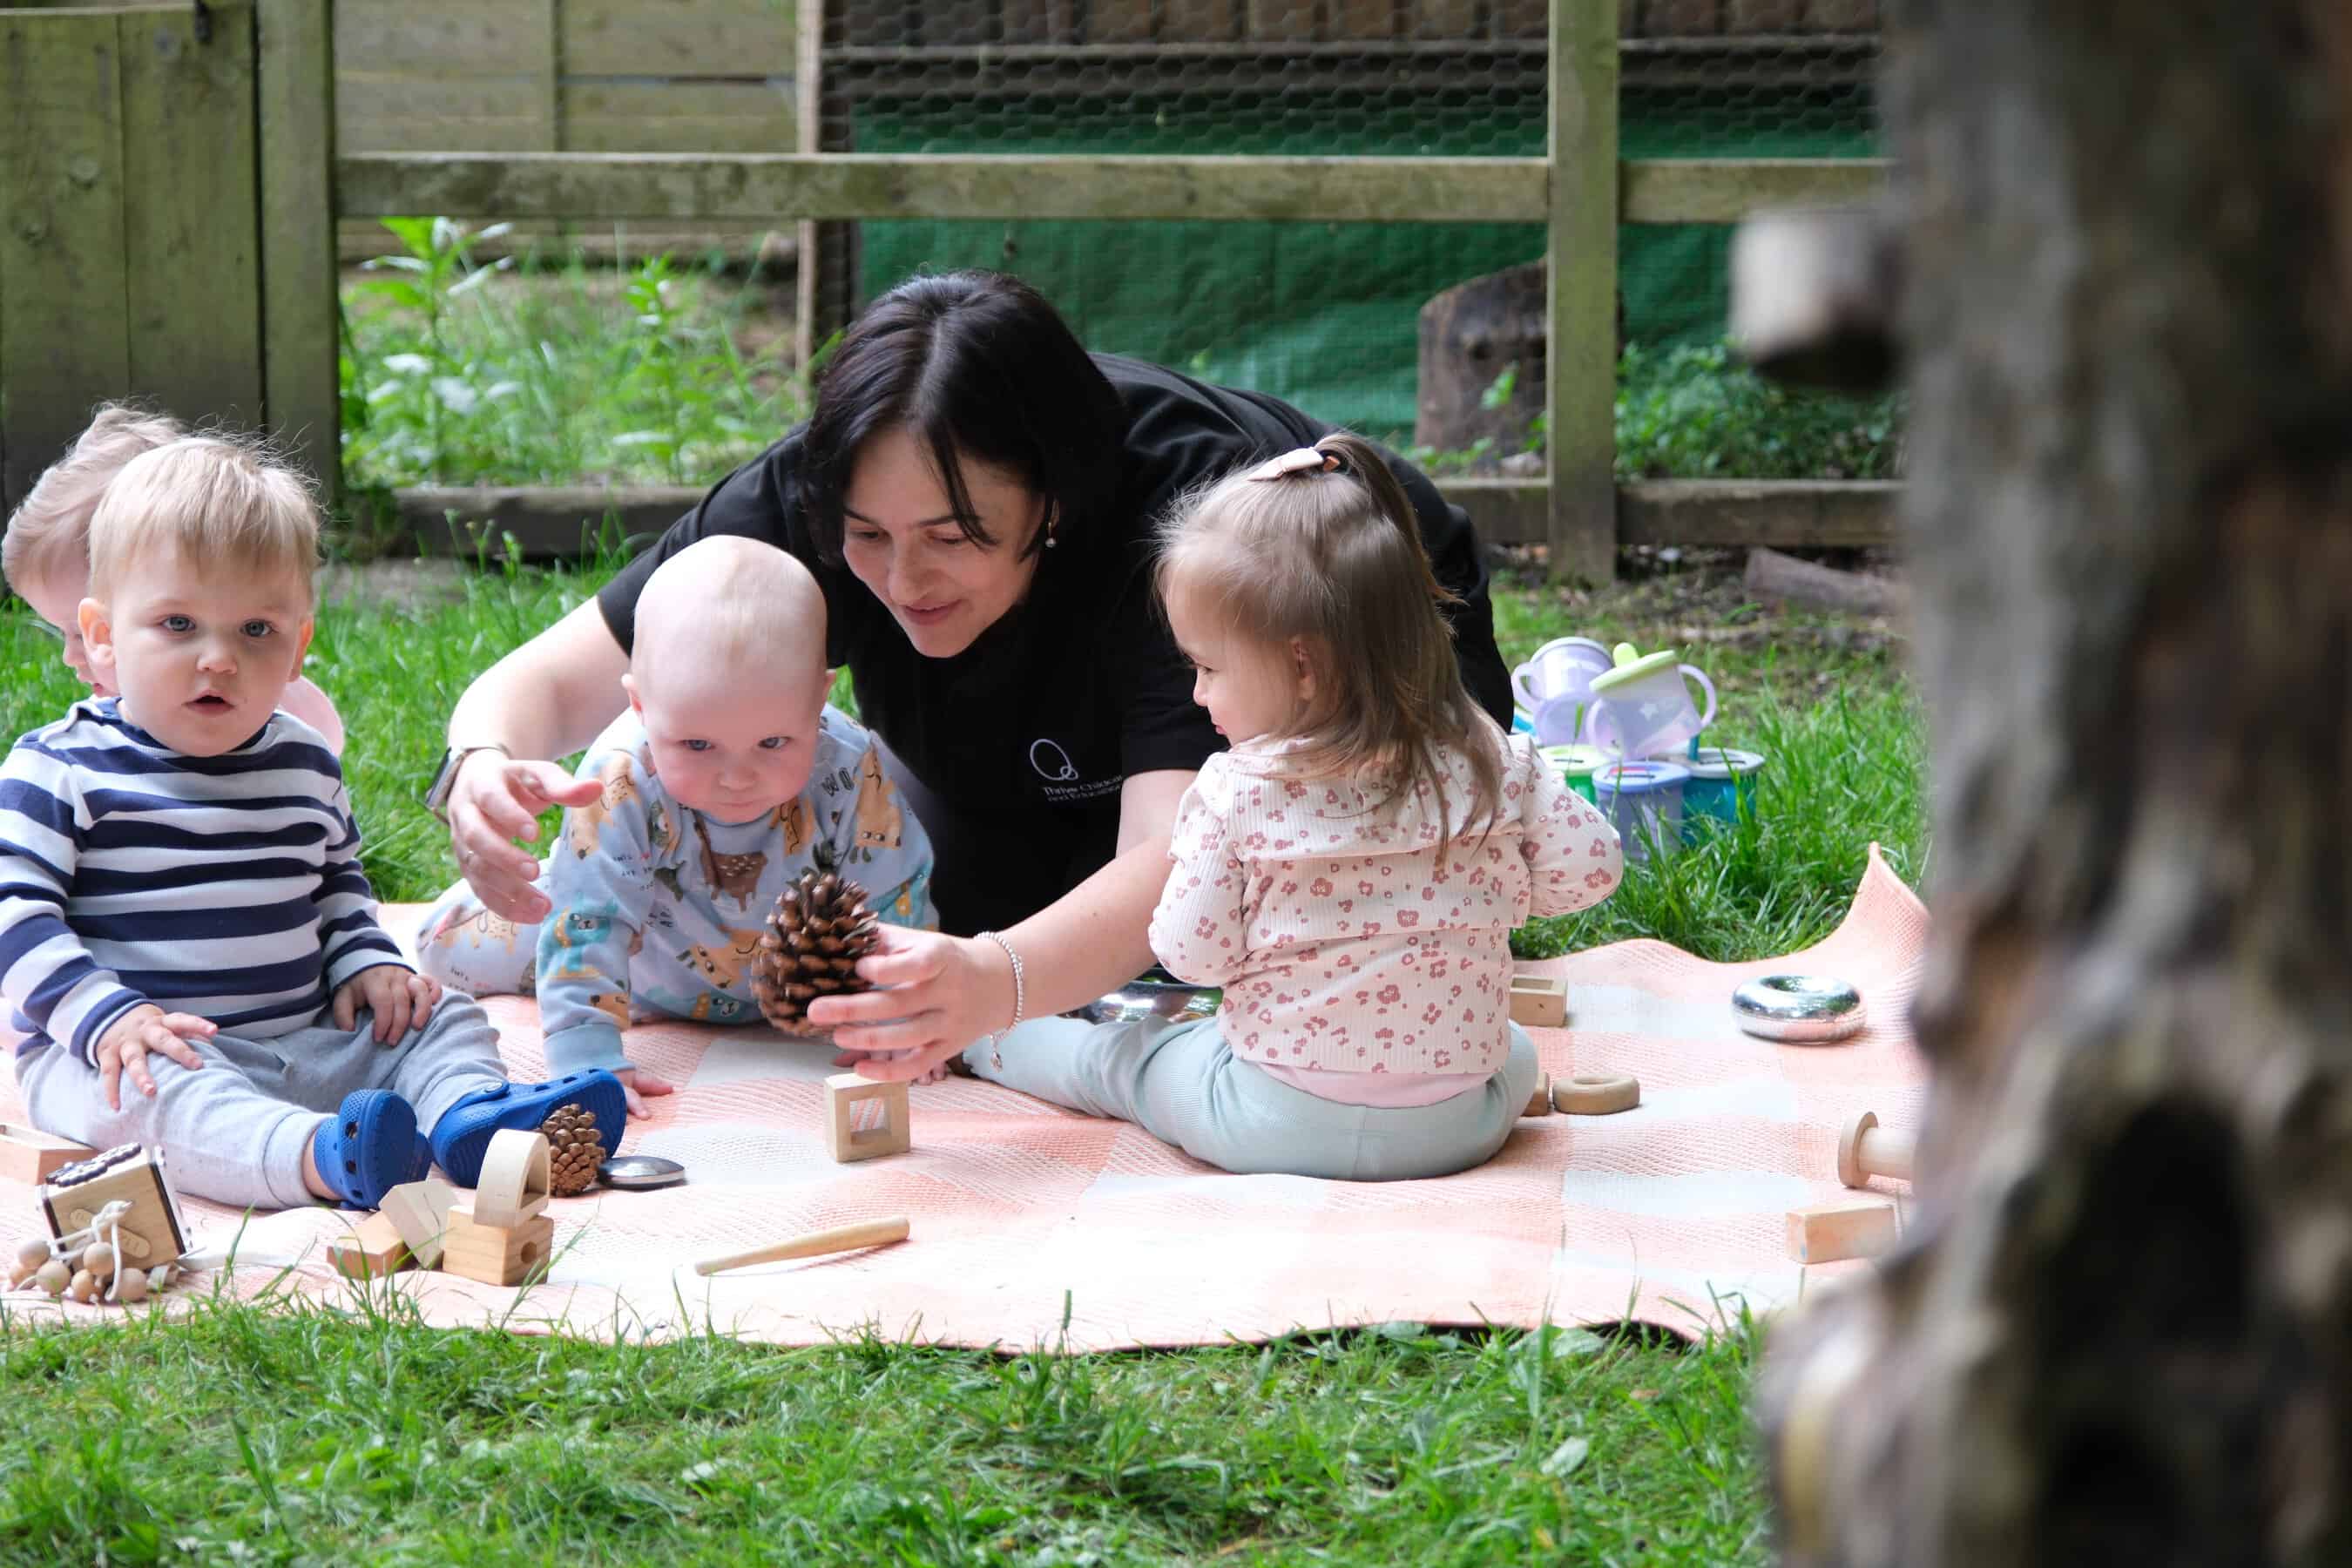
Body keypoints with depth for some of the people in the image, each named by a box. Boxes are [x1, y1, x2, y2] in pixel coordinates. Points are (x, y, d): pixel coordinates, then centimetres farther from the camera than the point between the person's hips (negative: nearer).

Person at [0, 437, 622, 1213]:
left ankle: (468, 1114, -37)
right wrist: (105, 1017, -25)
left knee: (440, 1020, -4)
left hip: (305, 1045, 7)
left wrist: (365, 962, 7)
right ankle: (320, 1159, -64)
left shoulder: (306, 766, 13)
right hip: (127, 1050, -6)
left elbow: (337, 884, 28)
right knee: (156, 1085, -37)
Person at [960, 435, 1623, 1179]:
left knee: (1114, 1055, 26)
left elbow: (1192, 954, -10)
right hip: (1460, 1127, 2)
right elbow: (1589, 867, 0)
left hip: (1277, 1130, -2)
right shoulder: (1497, 766, -7)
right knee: (1512, 1050, 36)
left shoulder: (1235, 794, -15)